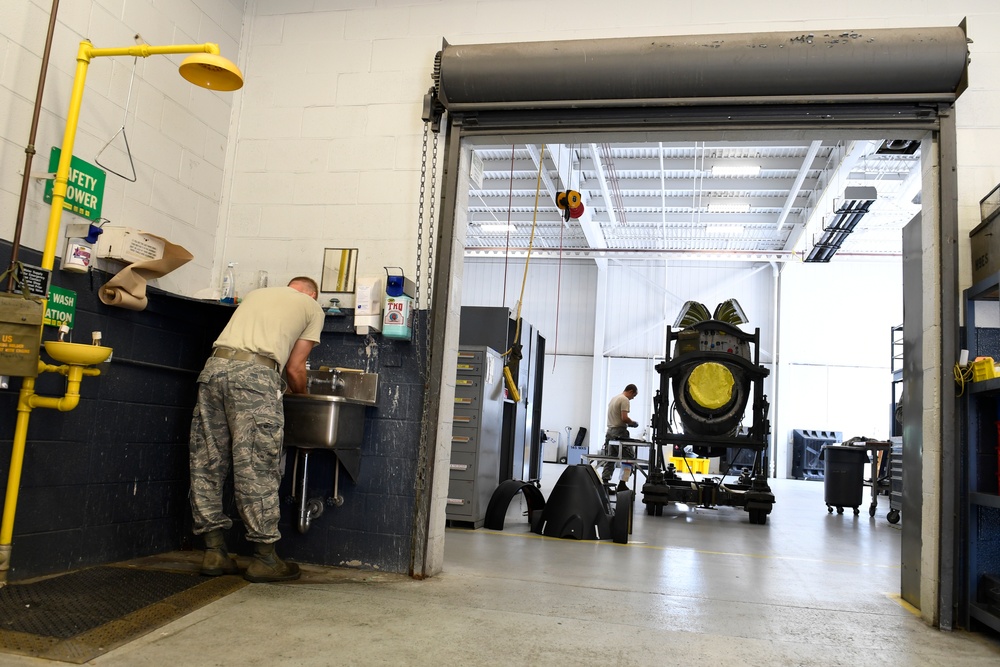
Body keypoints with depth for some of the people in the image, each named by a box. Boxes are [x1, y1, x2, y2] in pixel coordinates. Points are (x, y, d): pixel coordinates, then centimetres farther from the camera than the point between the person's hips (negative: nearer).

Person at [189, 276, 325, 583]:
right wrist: (302, 395, 33)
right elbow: (294, 368, 13)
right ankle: (264, 559, 3)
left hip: (214, 366, 6)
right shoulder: (312, 307, 18)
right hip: (254, 374, -5)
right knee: (257, 468, -3)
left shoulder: (257, 293, 32)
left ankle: (214, 552, 14)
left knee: (207, 462, 9)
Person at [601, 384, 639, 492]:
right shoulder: (625, 400, -10)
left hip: (610, 431, 9)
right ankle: (622, 484, -9)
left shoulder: (614, 398, 19)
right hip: (620, 432, -9)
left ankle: (604, 481, 6)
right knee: (629, 457, -4)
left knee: (610, 458, 10)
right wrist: (633, 423, -2)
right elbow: (624, 418, -20)